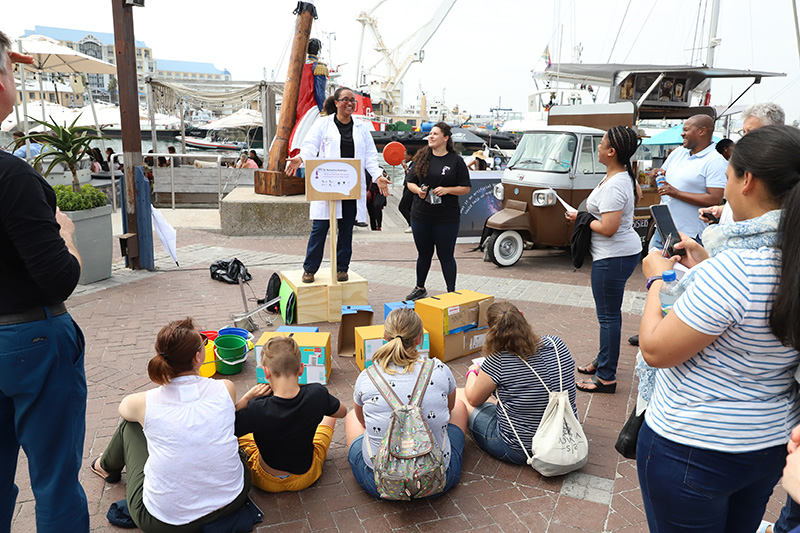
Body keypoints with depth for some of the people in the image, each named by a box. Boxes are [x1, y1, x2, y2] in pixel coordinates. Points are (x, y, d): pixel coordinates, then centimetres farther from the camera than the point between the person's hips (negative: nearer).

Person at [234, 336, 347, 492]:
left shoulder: (258, 409, -34)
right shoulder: (317, 394, -26)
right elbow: (342, 412, -3)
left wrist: (246, 399, -18)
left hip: (267, 482, -1)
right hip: (306, 477, 2)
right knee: (329, 415, 24)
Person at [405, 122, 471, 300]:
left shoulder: (456, 160, -2)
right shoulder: (422, 157, 7)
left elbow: (465, 188, -1)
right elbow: (410, 182, 12)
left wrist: (447, 190, -16)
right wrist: (418, 190, -9)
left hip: (447, 217, -3)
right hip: (420, 215, 3)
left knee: (446, 256, 3)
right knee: (424, 254, 16)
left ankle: (451, 292, 17)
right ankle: (420, 288, 33)